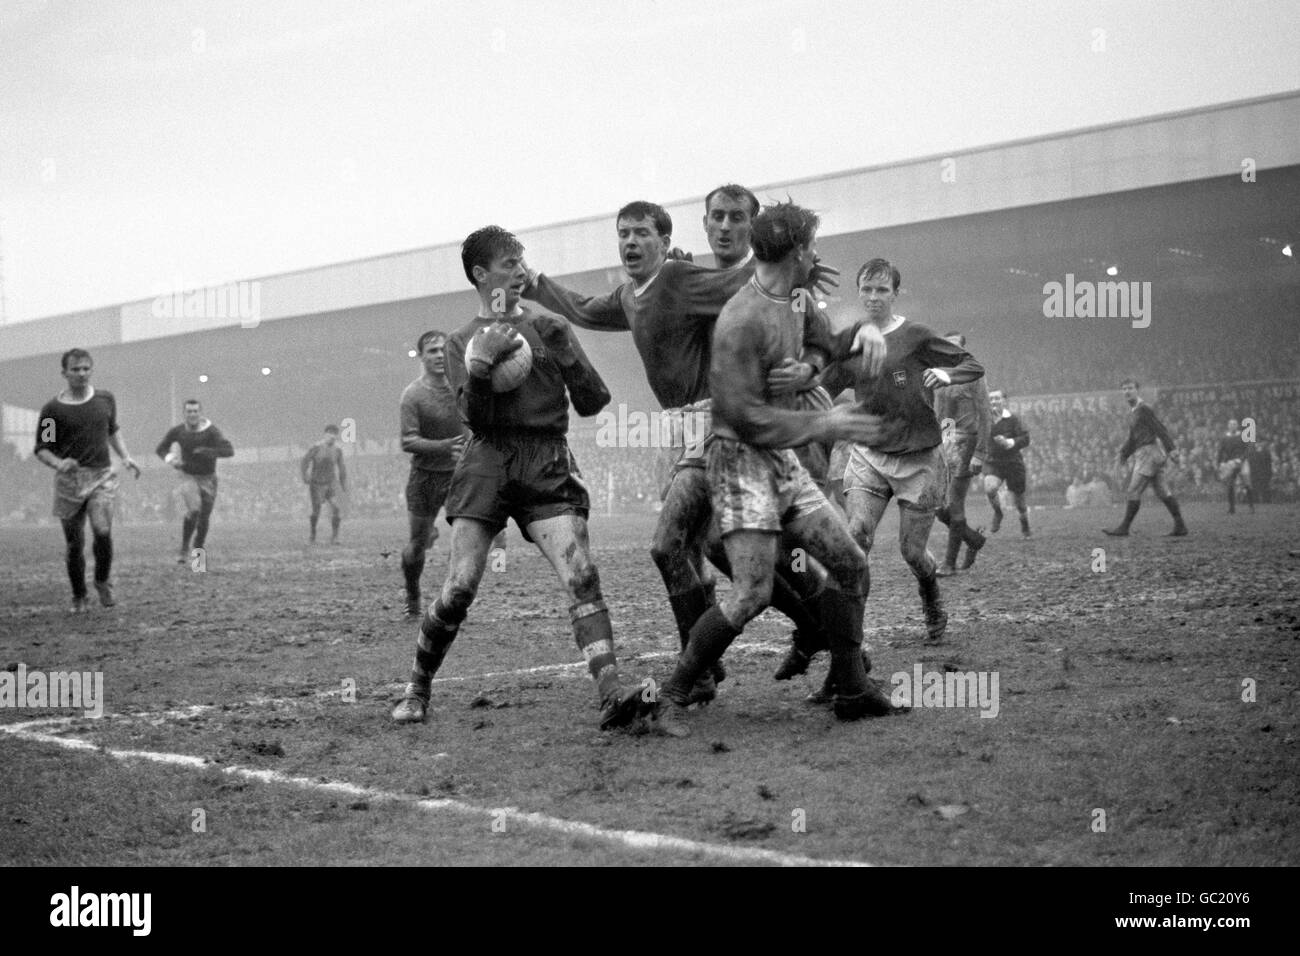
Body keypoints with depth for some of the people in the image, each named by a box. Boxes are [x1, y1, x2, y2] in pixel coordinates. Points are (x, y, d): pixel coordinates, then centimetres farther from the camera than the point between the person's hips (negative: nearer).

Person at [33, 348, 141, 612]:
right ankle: (78, 598, 23)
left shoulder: (106, 399, 6)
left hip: (102, 476, 1)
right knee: (75, 544, 3)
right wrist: (58, 463, -18)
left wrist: (125, 458, 11)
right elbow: (41, 448, 2)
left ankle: (103, 582, 3)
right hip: (69, 481, -1)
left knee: (102, 530, -22)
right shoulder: (52, 409, -4)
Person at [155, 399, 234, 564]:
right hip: (189, 477, -1)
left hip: (208, 479, 1)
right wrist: (170, 459, -14)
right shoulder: (177, 431, -10)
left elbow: (229, 451, -30)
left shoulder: (211, 431, -19)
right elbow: (160, 449, 7)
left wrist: (207, 451, -42)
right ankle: (184, 549, -8)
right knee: (193, 510, -25)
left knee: (203, 519, 7)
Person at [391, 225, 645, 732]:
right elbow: (476, 418, 0)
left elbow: (593, 402, 10)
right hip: (487, 461, 0)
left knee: (581, 575, -18)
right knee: (460, 587, -6)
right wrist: (481, 365, -16)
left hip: (548, 465, 1)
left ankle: (611, 695, -27)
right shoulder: (462, 341, 14)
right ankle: (416, 690, 14)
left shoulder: (548, 327, 16)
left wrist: (564, 352, -5)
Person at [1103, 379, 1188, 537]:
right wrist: (1123, 454, 13)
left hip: (1150, 451, -10)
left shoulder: (1144, 409, -9)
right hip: (1142, 453, 10)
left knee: (1134, 491, -8)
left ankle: (1124, 528, -5)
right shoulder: (1132, 413, 20)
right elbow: (1133, 439, 26)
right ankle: (1180, 527, 7)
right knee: (1162, 492, 8)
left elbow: (1159, 429, -16)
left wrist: (1170, 448, -23)